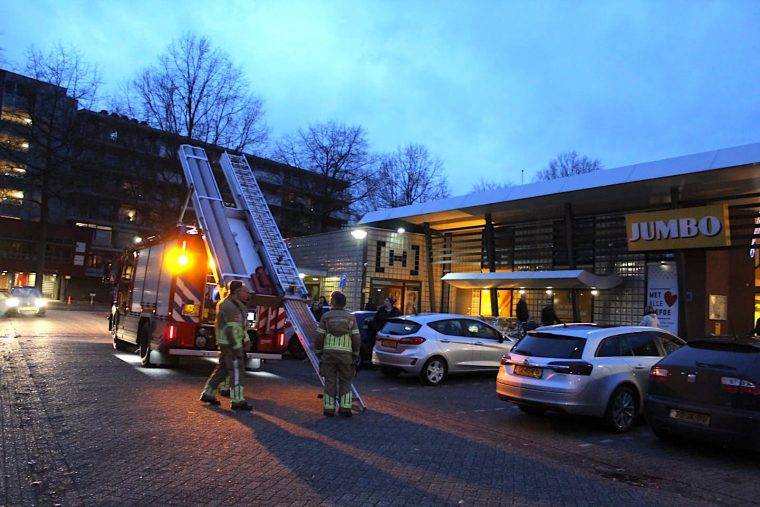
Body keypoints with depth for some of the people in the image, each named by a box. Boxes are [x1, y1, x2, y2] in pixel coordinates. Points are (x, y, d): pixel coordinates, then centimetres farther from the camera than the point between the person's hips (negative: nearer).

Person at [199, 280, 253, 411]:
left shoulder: (236, 304, 16)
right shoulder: (230, 306, -17)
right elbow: (232, 328, -22)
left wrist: (246, 338, 13)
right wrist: (237, 347, -23)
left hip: (228, 343, 10)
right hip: (230, 343, -10)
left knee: (223, 369, 16)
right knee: (237, 370, -8)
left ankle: (207, 394, 25)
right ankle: (237, 401, -5)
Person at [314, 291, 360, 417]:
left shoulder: (326, 317, 1)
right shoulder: (351, 318, 5)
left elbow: (319, 337, 0)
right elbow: (356, 339, 3)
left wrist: (318, 352, 14)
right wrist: (356, 354, 15)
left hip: (328, 353, 0)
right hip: (345, 354, 0)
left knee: (330, 381, 7)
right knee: (345, 381, 9)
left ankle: (329, 408, 9)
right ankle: (345, 408, 4)